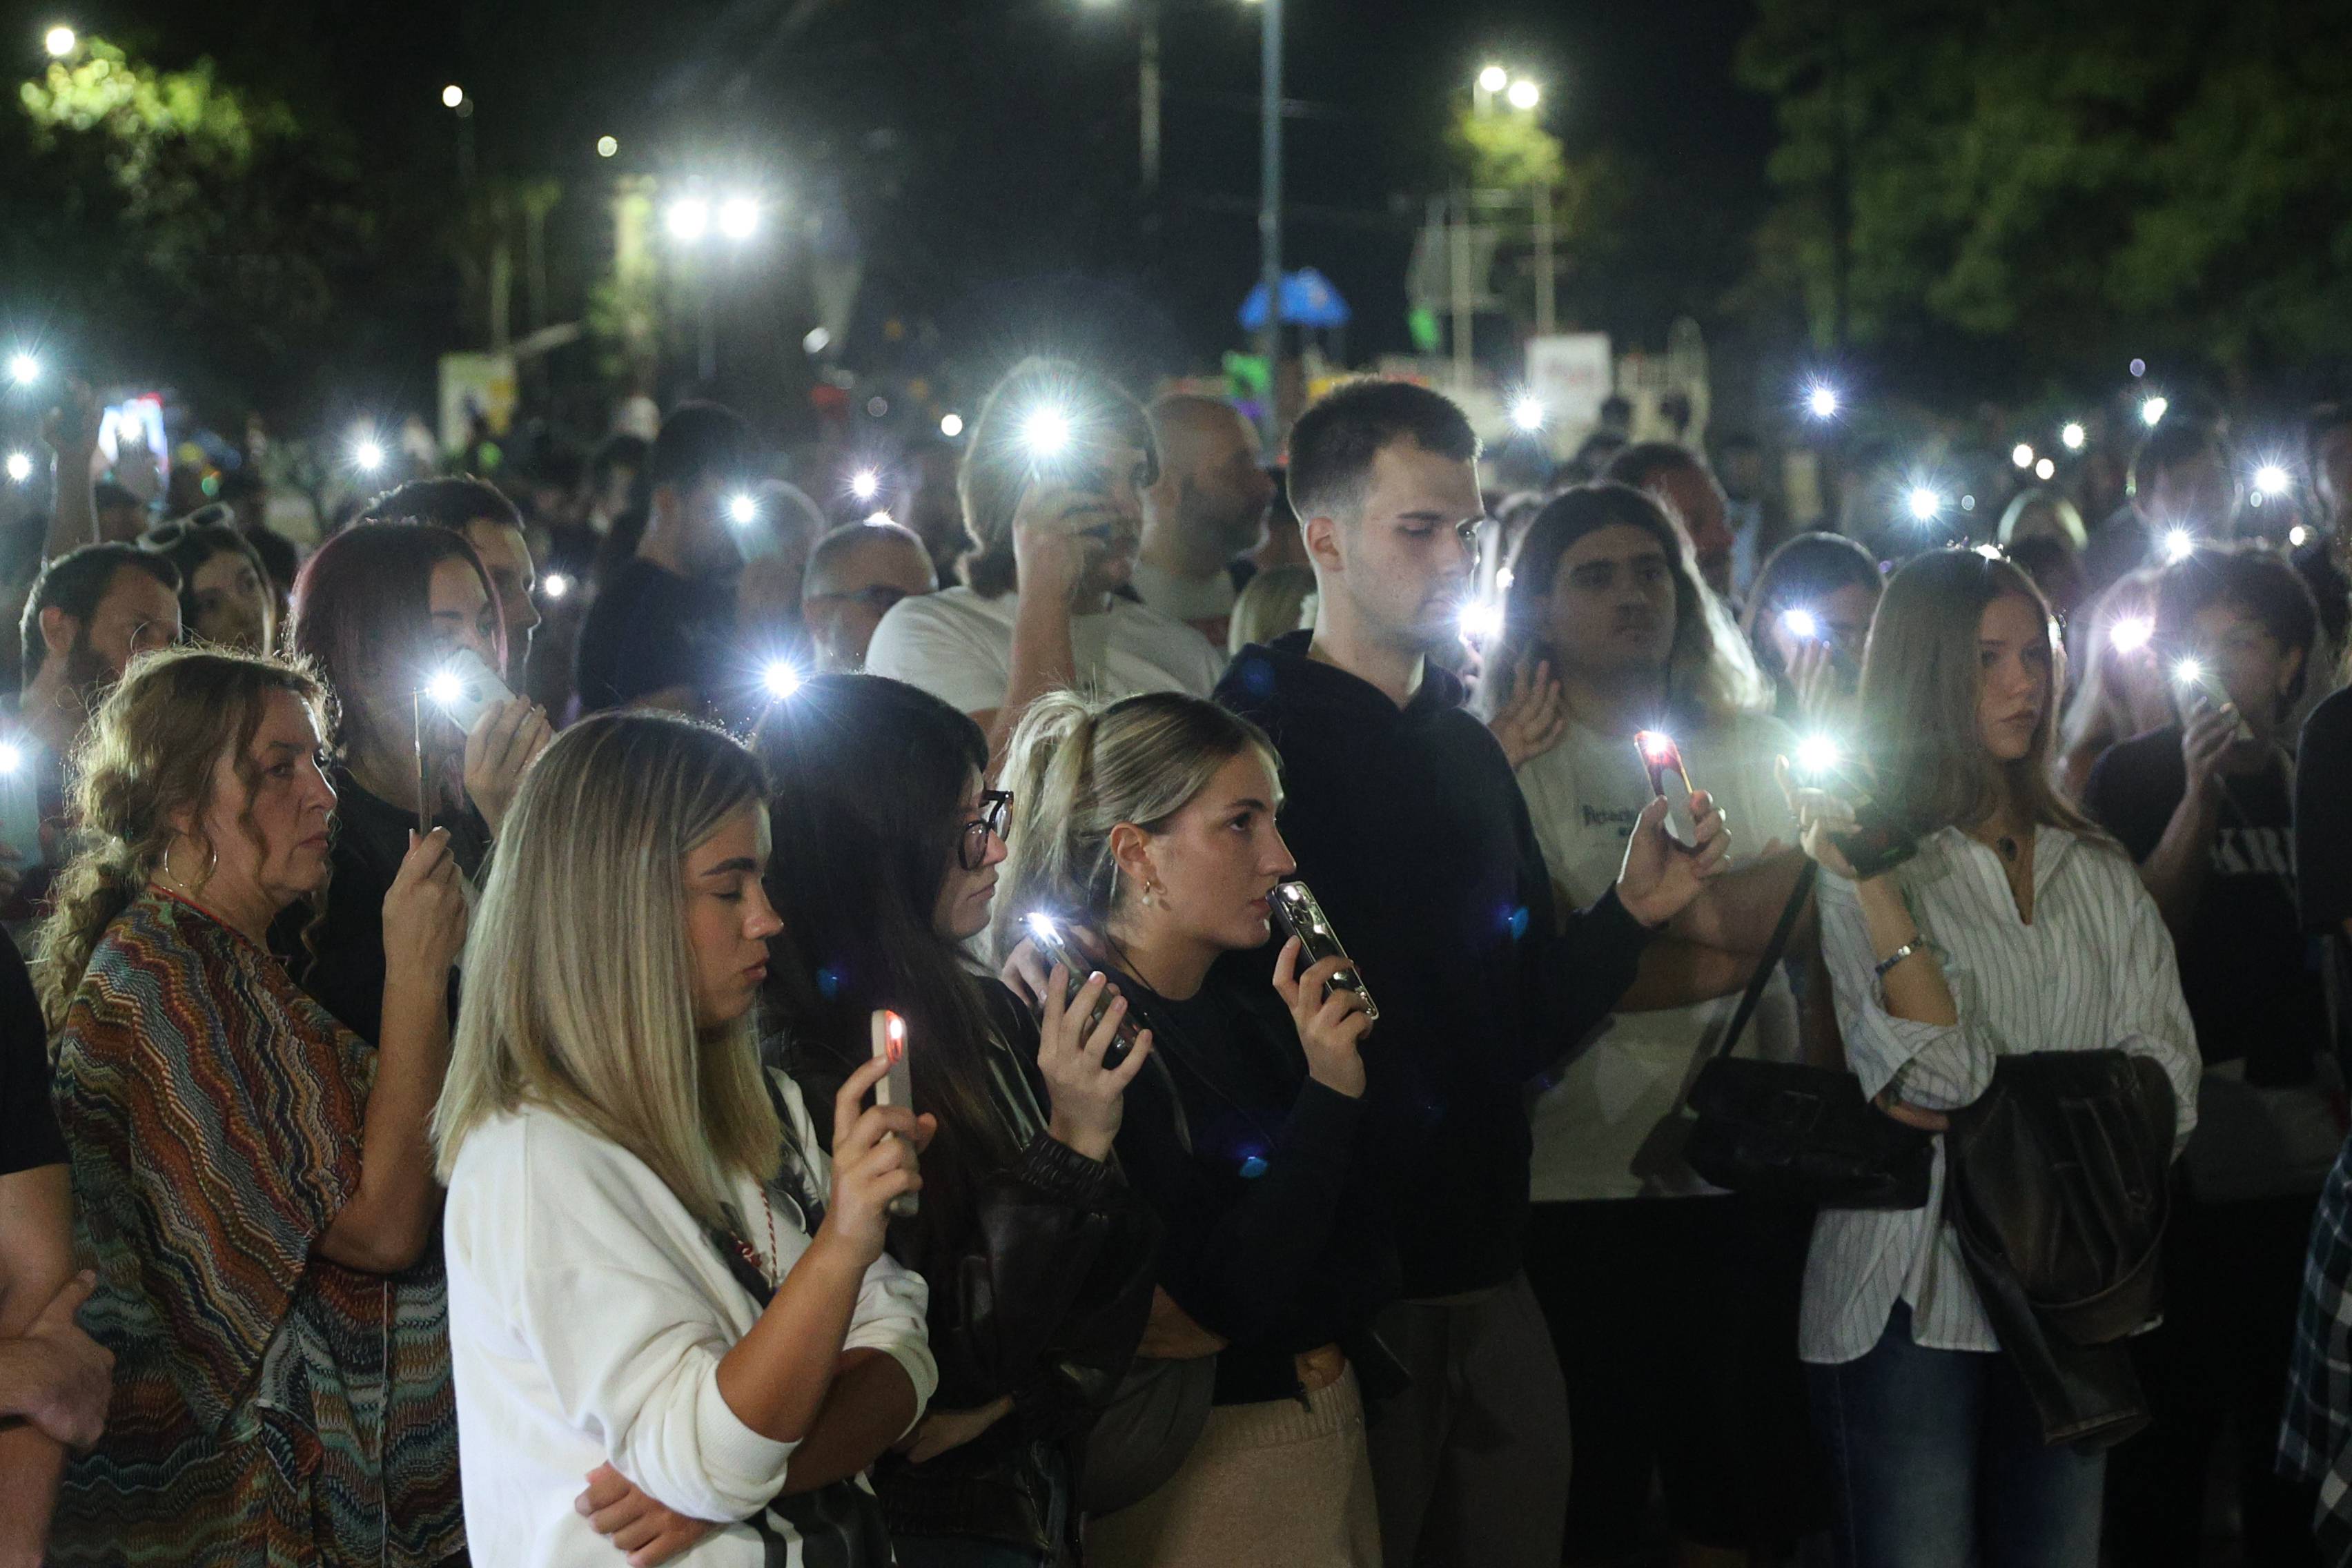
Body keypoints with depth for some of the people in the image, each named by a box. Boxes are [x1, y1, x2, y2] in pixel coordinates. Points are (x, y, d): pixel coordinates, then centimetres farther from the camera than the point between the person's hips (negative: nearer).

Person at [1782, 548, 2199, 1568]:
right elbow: (1936, 1076, -15)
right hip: (1912, 1301, -4)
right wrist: (1868, 878, -19)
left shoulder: (2099, 873, 12)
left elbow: (2166, 1088, 1)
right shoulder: (1870, 860, -2)